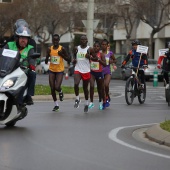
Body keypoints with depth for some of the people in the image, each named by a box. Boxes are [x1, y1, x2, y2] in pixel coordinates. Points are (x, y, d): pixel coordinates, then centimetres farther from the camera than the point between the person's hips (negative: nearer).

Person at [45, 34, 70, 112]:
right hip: (52, 71, 3)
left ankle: (60, 92, 22)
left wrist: (62, 55, -18)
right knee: (52, 88, 2)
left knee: (57, 87, -17)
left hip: (60, 71, -3)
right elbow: (46, 61, 4)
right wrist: (47, 58, -18)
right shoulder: (49, 49, 1)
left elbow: (68, 59, -2)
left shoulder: (62, 49, -7)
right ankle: (56, 105, 17)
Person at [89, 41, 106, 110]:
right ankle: (91, 102, -15)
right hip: (92, 72, 0)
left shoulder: (101, 55, -6)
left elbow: (105, 64, -16)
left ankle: (100, 102, 34)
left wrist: (98, 59, -29)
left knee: (100, 88, 13)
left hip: (99, 73, 0)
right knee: (91, 86, -21)